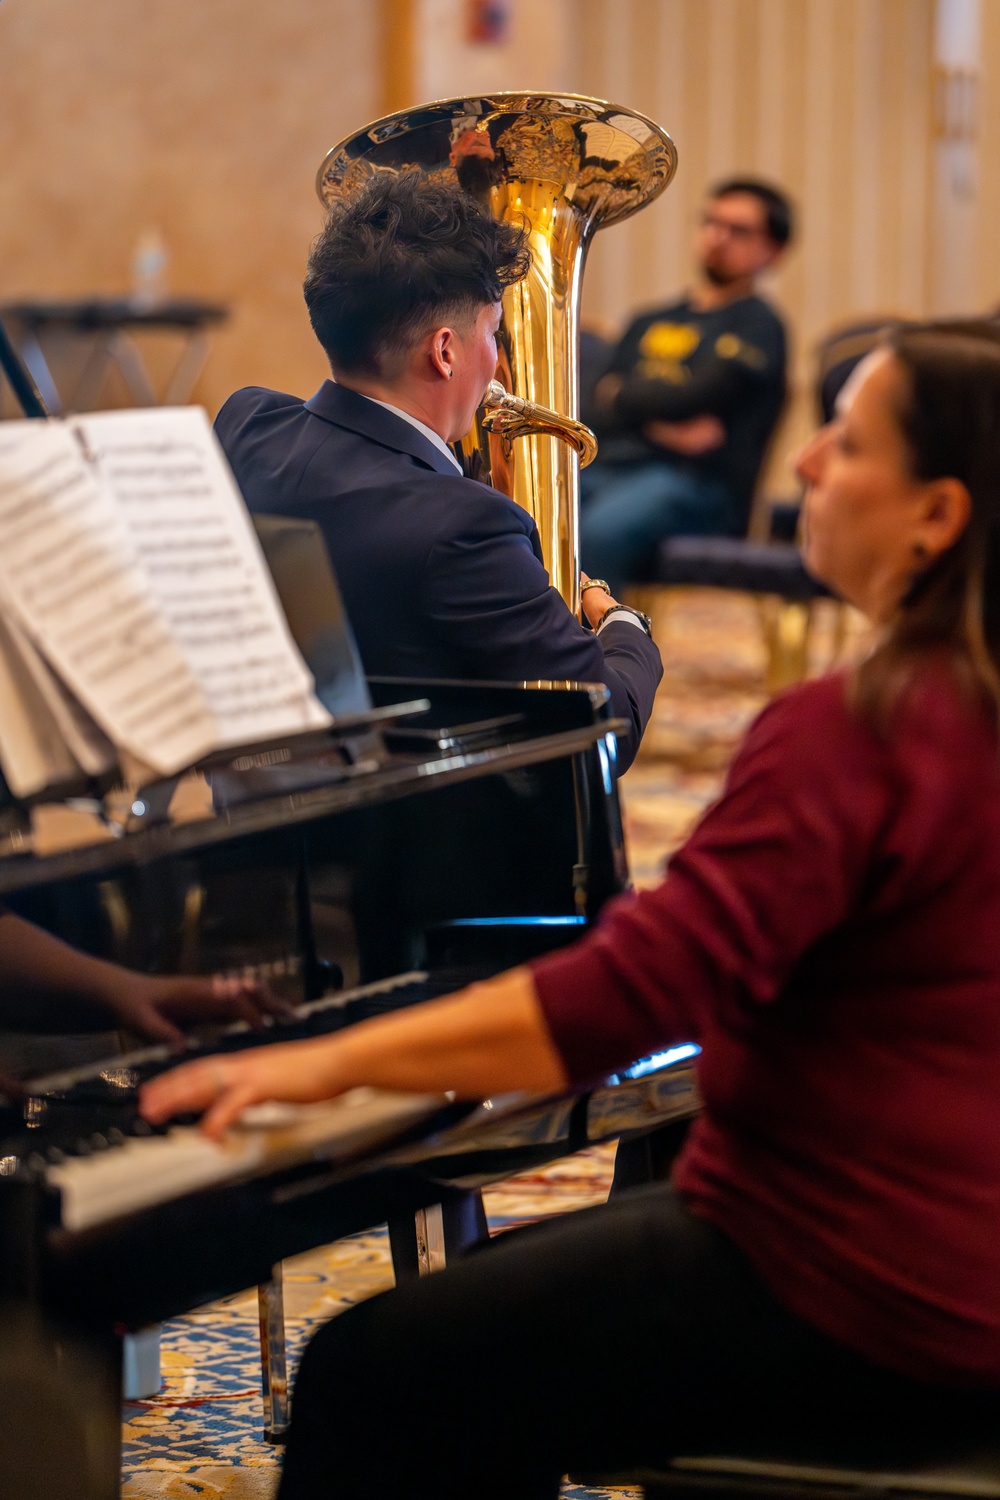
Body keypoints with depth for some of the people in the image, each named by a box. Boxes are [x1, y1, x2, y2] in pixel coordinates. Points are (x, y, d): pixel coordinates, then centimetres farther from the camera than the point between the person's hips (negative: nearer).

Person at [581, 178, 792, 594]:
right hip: (609, 466, 6)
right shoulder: (650, 324, 27)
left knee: (597, 533, -39)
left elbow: (694, 398, -7)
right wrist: (657, 424, -8)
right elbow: (601, 413, 13)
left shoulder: (758, 325, 7)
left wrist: (623, 396, 11)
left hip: (695, 484, -5)